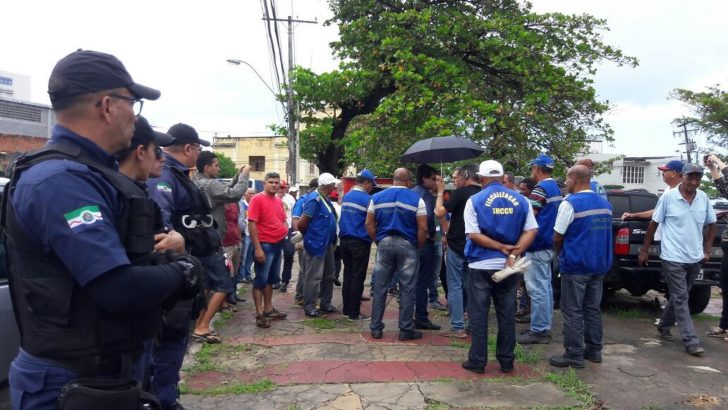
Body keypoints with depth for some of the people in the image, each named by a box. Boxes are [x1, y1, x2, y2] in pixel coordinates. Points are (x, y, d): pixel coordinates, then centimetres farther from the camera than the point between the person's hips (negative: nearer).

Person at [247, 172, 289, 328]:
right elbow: (252, 224, -17)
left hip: (278, 244, 8)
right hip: (264, 245, -8)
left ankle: (269, 309, 26)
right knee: (261, 279, -2)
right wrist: (257, 248, -21)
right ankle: (260, 314, 4)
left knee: (271, 279, 16)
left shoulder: (279, 201, 10)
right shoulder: (257, 199, -12)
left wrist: (284, 230, 6)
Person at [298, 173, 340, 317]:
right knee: (314, 277, 0)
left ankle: (325, 303, 29)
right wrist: (308, 236, -3)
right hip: (316, 244, -9)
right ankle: (309, 307, 10)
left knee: (328, 275, 17)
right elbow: (301, 223, -20)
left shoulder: (325, 198, 10)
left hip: (327, 243, 9)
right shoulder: (315, 199, -19)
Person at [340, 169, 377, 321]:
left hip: (345, 239, 7)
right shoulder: (367, 199, -12)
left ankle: (346, 309, 19)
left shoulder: (346, 196, 11)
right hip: (360, 242, -7)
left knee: (348, 275, 13)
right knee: (357, 278, -1)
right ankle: (354, 313, 3)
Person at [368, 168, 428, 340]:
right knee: (407, 289, 5)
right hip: (407, 245, -3)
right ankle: (406, 330, 11)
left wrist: (378, 242, 12)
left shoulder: (377, 197, 5)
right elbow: (423, 228, -8)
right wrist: (418, 247, 4)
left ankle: (376, 328, 15)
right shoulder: (416, 199, -4)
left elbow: (369, 224, 4)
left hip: (384, 244, 3)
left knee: (380, 288, 9)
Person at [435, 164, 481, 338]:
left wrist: (440, 192, -4)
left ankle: (458, 327, -1)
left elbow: (439, 212, -17)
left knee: (455, 286, -1)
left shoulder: (461, 193, -15)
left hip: (457, 246, -7)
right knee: (469, 285, 16)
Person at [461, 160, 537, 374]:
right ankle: (506, 361, 19)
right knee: (507, 315, 12)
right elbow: (531, 231, -3)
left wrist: (502, 247, -11)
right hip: (507, 266, 4)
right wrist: (513, 254, -10)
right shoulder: (521, 200, 4)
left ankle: (478, 361, 10)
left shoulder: (475, 200, -6)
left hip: (481, 266, -3)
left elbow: (473, 235, -14)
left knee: (478, 315, 5)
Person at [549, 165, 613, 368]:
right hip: (600, 264, 7)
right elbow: (604, 234, 15)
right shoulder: (605, 204, 9)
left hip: (576, 265, -7)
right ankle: (594, 350, 22)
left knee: (573, 312, 0)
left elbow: (557, 238, -10)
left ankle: (574, 355, 3)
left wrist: (559, 253, 10)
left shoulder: (570, 203, -13)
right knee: (593, 309, 15)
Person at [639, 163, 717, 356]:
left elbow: (711, 224, 15)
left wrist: (707, 250, 9)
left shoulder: (704, 198, 3)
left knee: (678, 297, 17)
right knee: (680, 299, -3)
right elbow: (654, 224, -3)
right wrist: (644, 250, -1)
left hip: (695, 259, 5)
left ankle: (663, 326, 35)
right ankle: (691, 341, 0)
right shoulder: (668, 197, -9)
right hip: (673, 258, -5)